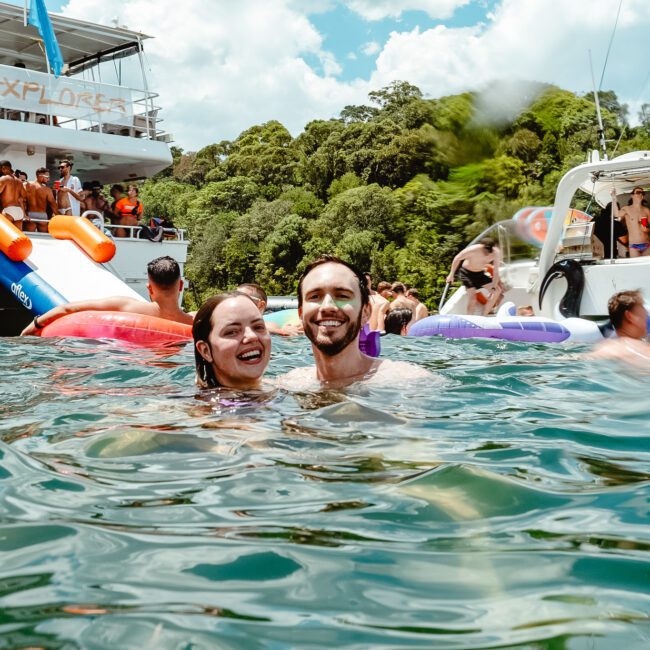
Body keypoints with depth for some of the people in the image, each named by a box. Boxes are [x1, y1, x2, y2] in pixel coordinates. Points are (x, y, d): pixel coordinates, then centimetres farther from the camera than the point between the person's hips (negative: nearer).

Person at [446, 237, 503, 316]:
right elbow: (457, 258, -16)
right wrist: (451, 275, -11)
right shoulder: (473, 250, -32)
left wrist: (494, 287, -21)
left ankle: (484, 316, 9)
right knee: (472, 299, -18)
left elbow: (496, 271, -14)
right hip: (467, 273, -5)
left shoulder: (496, 253, -23)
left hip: (480, 274, 5)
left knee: (498, 290, 3)